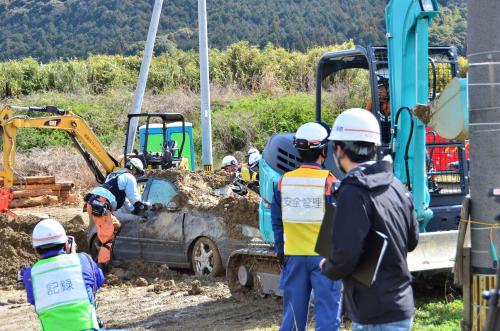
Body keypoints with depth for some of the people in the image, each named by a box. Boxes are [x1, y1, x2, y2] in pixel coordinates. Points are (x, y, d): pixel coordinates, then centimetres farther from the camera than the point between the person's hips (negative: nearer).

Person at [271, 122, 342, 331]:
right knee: (327, 313, 1)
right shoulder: (329, 182, -12)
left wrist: (280, 251, 16)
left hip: (294, 256, 4)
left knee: (294, 313, 12)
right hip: (324, 256, -4)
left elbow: (277, 222, 8)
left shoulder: (283, 182, 1)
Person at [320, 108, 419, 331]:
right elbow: (412, 240, 17)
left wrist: (327, 267, -3)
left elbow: (345, 256, -23)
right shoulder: (396, 186, 9)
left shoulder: (353, 193, -18)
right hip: (401, 307, 9)